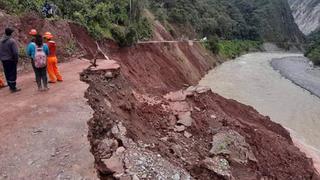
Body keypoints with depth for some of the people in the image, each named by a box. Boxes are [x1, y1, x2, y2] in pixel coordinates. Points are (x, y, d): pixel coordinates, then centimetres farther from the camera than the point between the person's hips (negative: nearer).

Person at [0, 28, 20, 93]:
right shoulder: (12, 41, -14)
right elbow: (15, 52, -17)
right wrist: (16, 59, -7)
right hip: (11, 60, -7)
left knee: (7, 73, 15)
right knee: (12, 74, -2)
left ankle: (10, 86, 27)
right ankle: (13, 88, 0)